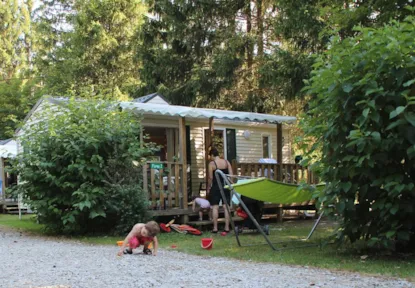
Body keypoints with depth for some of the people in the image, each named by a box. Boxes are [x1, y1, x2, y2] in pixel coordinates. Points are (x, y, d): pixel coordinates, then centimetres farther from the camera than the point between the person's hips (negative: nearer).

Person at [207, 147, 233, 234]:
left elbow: (210, 178, -8)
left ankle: (215, 228, 0)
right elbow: (231, 175, 2)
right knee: (226, 207, 4)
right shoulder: (226, 162, 4)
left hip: (216, 187, -4)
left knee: (215, 207, 1)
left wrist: (208, 188, 3)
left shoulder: (212, 163, -7)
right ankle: (227, 227, 4)